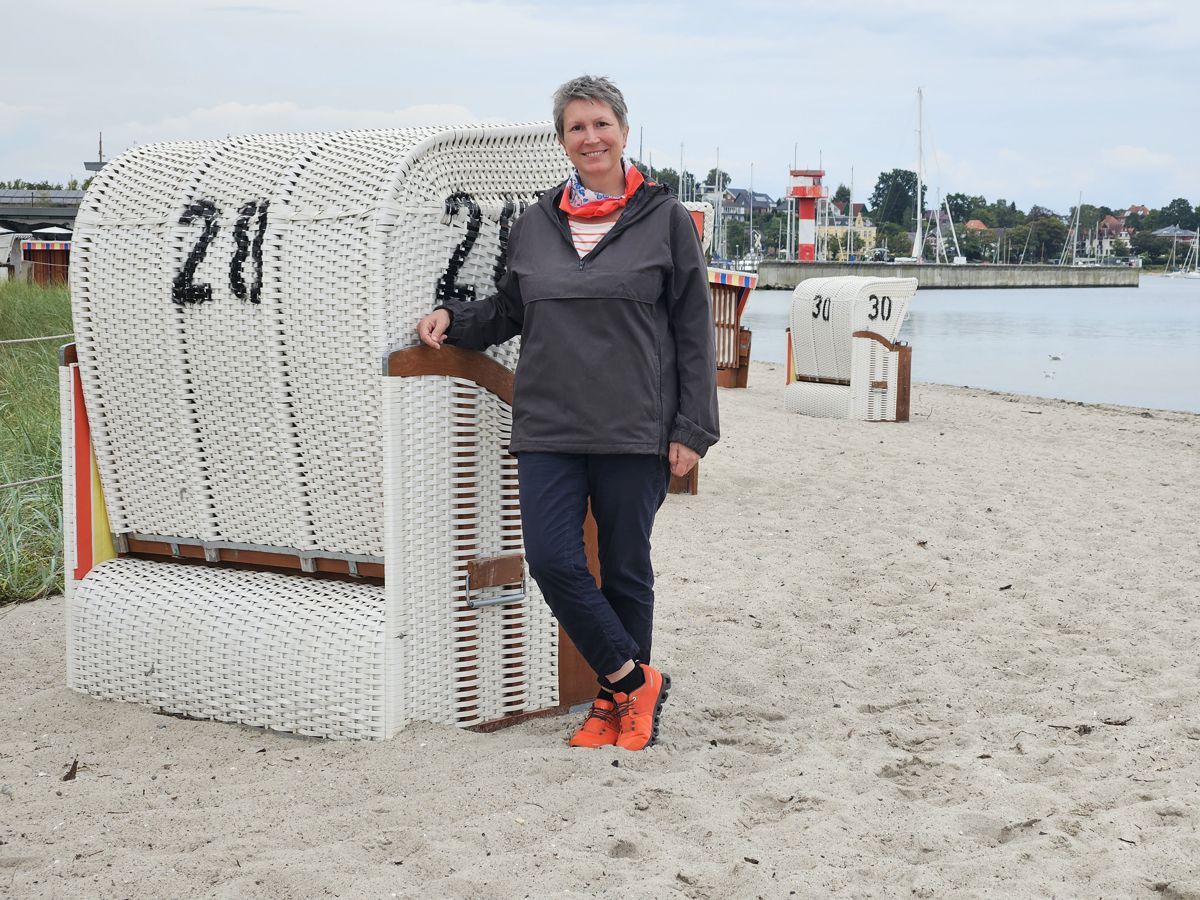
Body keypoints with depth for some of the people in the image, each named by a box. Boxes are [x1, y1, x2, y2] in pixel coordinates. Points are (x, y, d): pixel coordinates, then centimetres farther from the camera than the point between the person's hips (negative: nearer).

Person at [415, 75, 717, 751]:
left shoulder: (665, 219, 1)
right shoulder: (536, 225, 11)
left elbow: (694, 333, 1)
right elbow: (509, 312, 24)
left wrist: (692, 430, -4)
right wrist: (453, 318, 4)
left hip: (634, 429, -3)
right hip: (549, 427, 3)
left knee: (626, 568, 6)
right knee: (553, 560, -7)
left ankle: (620, 700, 21)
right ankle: (634, 682, 8)